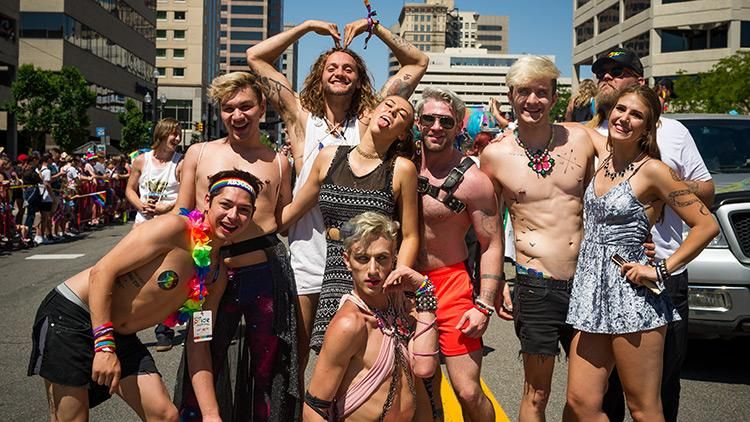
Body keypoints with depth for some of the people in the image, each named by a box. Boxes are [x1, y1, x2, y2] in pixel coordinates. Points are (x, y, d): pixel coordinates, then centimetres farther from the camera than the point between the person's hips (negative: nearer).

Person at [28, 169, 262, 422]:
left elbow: (198, 345, 5)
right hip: (70, 315, -7)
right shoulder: (175, 228, -19)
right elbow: (101, 272, -20)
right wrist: (104, 345, -24)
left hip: (120, 335, 7)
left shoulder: (218, 276, 3)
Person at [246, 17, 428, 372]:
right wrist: (308, 26, 8)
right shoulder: (302, 119, 5)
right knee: (296, 349, 9)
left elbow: (417, 63, 9)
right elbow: (256, 56, 7)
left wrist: (373, 27, 6)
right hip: (307, 248, 0)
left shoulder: (367, 121, 4)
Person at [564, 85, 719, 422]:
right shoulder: (601, 164, 10)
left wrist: (662, 270, -12)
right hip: (591, 292, 6)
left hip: (631, 296, -6)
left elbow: (707, 225, -9)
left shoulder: (652, 171, -8)